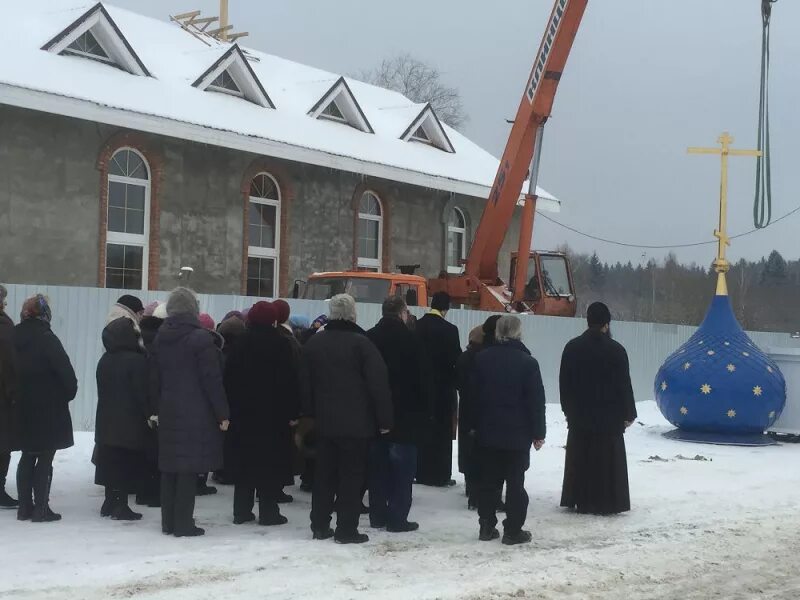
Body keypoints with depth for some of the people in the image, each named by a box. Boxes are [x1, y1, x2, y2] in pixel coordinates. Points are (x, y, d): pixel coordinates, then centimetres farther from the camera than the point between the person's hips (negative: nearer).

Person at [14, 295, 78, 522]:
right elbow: (65, 370, -18)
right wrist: (70, 392, -1)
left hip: (23, 409, 6)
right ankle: (41, 509, 2)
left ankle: (25, 507, 19)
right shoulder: (46, 338, -15)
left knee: (27, 457, 15)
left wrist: (18, 397, 16)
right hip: (49, 410, -6)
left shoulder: (14, 337, 4)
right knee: (45, 459, 1)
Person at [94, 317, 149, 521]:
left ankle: (110, 503, 20)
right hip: (131, 422, -7)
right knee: (127, 464, -1)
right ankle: (121, 506, 0)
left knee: (110, 462, 14)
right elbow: (143, 392, -16)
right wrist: (149, 414, -7)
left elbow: (102, 390, 13)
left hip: (107, 420, 7)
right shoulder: (137, 361, -16)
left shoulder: (104, 360, 7)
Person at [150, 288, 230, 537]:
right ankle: (183, 524, -1)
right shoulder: (200, 338, -12)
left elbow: (154, 379, 13)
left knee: (169, 467, 12)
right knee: (189, 468, -3)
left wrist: (159, 407, 19)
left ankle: (168, 522, 18)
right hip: (196, 414, -6)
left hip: (168, 413, 6)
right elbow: (212, 380, -14)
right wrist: (222, 413, -9)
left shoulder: (160, 338, 8)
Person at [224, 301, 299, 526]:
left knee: (244, 460, 10)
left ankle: (242, 511, 12)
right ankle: (268, 511, 1)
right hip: (273, 413, -4)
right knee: (270, 462, 1)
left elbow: (230, 377, 7)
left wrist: (232, 407, 11)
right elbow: (289, 380, -11)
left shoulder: (241, 344, 6)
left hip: (243, 412, 4)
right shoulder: (280, 344, -8)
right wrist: (293, 412, -7)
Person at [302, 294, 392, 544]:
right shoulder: (361, 343, -14)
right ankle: (346, 529, 1)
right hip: (356, 422, -6)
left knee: (324, 474, 13)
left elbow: (306, 383, 13)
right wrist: (384, 419, -8)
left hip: (325, 421, 6)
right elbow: (378, 383, -15)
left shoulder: (313, 343, 6)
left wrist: (310, 412, 19)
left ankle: (320, 525, 18)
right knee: (352, 475, 0)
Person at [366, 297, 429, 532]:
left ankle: (377, 515, 16)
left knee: (378, 465, 12)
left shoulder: (369, 337, 5)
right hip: (404, 413, -6)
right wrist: (423, 409, -4)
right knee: (402, 467, 0)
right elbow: (419, 378, -12)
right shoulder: (408, 338, -12)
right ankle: (397, 517, -1)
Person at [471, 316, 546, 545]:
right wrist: (538, 433, -2)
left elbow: (473, 395, 6)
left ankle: (487, 526, 15)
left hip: (487, 432, 4)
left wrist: (475, 425, 12)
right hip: (517, 434, -4)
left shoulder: (482, 359, 1)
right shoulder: (527, 362, -11)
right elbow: (536, 401, -10)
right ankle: (513, 530, 3)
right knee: (515, 482, 2)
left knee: (489, 481, 11)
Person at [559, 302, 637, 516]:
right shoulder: (615, 350, -11)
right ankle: (606, 502, 4)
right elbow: (624, 385, -8)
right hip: (609, 417, -3)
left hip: (579, 416, 4)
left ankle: (578, 500, 13)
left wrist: (569, 410, 15)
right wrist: (628, 414, 1)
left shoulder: (572, 347, 1)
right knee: (606, 460, 3)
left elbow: (564, 383, 6)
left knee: (579, 459, 10)